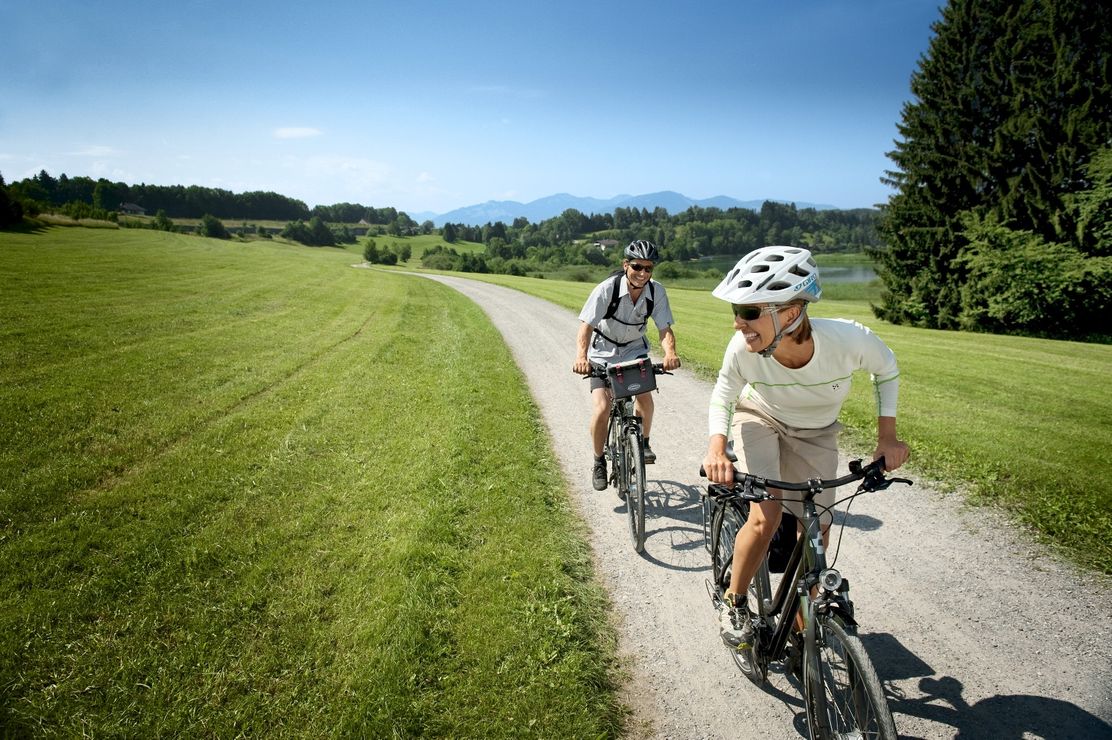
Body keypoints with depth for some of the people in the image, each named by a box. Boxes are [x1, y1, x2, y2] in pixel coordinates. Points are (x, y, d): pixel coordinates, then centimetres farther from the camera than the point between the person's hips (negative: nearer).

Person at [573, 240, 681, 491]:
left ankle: (643, 442, 15)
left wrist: (670, 353, -40)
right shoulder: (607, 288, -27)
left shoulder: (657, 292, -17)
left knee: (645, 396, -15)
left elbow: (665, 328, -19)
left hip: (635, 350, 3)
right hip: (603, 352, -3)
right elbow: (586, 327, -31)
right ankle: (599, 461, 7)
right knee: (602, 408, -16)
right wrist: (581, 356, -48)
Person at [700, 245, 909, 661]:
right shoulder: (743, 348, -35)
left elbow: (887, 371, -11)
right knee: (766, 517, -22)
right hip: (760, 419, -1)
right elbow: (723, 395, -12)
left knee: (815, 537, 5)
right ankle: (733, 603, 6)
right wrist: (716, 445, -28)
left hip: (815, 435, 2)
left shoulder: (849, 340, -36)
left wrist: (887, 437, -11)